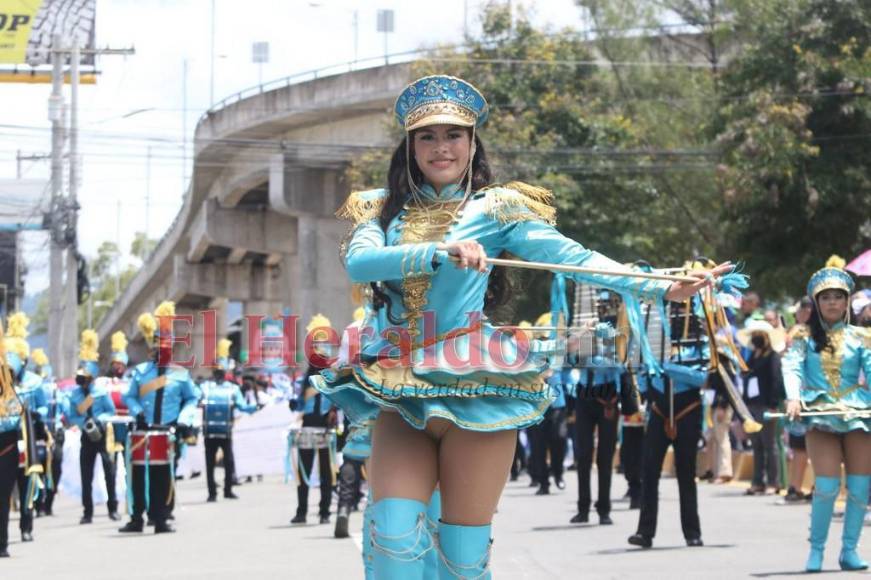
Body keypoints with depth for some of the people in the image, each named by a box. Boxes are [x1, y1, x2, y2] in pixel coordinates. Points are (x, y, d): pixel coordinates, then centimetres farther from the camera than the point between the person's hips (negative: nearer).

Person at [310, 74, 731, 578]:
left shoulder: (495, 207, 7)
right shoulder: (384, 209, 14)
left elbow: (573, 257, -3)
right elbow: (358, 262, -7)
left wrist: (661, 287, -15)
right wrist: (439, 252, -23)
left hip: (474, 388, -2)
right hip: (401, 393, 2)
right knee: (394, 536, -12)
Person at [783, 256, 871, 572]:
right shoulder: (805, 337, 7)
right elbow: (792, 367, -6)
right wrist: (793, 398, -25)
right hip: (819, 414, -2)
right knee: (827, 485, -14)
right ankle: (816, 550, -1)